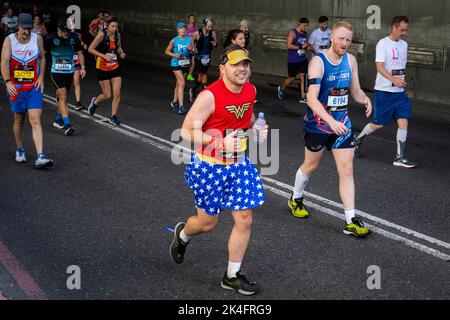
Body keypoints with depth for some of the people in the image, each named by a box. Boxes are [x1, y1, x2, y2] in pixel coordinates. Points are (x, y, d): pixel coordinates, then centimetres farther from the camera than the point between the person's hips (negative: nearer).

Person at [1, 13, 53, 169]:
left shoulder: (37, 39, -2)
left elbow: (42, 58, 12)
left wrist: (41, 77, 3)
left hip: (34, 87, 0)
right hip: (15, 86, 0)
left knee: (35, 121, -10)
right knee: (19, 119, 12)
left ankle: (40, 157, -19)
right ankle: (19, 150, 33)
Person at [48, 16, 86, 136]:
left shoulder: (74, 38, 0)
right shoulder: (51, 38, -10)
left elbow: (80, 53, 11)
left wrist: (82, 67, 0)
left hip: (69, 72, 4)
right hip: (56, 72, -4)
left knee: (64, 98, 15)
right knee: (63, 95, -18)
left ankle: (58, 120, 34)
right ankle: (67, 125, -23)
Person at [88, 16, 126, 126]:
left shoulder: (118, 35, 1)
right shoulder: (102, 35, -16)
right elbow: (90, 49, -14)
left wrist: (122, 53, -3)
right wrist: (104, 56, -22)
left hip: (115, 66, 4)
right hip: (103, 67, -4)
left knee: (117, 93, -4)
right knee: (107, 95, 0)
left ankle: (113, 116, 10)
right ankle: (95, 102, 34)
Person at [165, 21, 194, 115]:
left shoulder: (190, 39, 1)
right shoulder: (174, 40, -6)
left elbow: (194, 52, 5)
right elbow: (167, 51, 4)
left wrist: (191, 49, -17)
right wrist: (174, 55, -14)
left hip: (185, 64, 4)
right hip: (176, 63, -4)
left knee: (179, 84, 16)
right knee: (182, 83, -15)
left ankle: (174, 102, 32)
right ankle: (181, 106, -16)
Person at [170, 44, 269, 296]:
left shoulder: (250, 90, -1)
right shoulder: (210, 96, -22)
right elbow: (187, 131, -19)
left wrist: (258, 128, -1)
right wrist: (219, 142, -30)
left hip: (239, 164, 6)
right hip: (210, 167, -5)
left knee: (245, 220, 1)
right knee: (208, 223, 8)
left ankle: (233, 276, 18)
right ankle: (182, 234, 45)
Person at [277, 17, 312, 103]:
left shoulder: (305, 34, 10)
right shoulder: (293, 33, -11)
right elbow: (289, 45, -18)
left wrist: (308, 47, 2)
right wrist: (301, 46, -25)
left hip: (303, 59, 5)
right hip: (293, 60, -5)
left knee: (303, 77, -2)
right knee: (292, 79, 4)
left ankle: (303, 97, -1)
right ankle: (281, 88, 33)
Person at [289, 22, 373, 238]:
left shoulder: (350, 60, 0)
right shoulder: (318, 62, -19)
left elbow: (354, 90, 9)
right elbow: (311, 98, -27)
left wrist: (365, 99, -15)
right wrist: (331, 121, -39)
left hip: (342, 123, 4)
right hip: (318, 124, -4)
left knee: (347, 170, -3)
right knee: (311, 165, 15)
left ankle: (351, 222, -2)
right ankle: (296, 199, 43)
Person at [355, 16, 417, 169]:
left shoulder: (404, 44, 12)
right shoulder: (383, 44, -11)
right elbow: (379, 66, -21)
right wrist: (393, 79, -33)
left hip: (400, 91, 6)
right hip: (384, 91, -6)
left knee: (404, 121, -5)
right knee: (378, 124, 1)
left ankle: (400, 158, 0)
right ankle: (358, 140, 28)